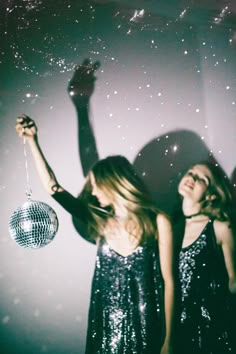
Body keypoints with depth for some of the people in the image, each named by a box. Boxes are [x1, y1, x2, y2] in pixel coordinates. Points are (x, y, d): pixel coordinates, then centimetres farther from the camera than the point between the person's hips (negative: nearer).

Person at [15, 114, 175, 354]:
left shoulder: (157, 222, -7)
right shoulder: (100, 223, 2)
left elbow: (168, 282, -5)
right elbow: (52, 187, 1)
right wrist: (32, 141, -2)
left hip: (145, 328, -3)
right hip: (105, 326, 3)